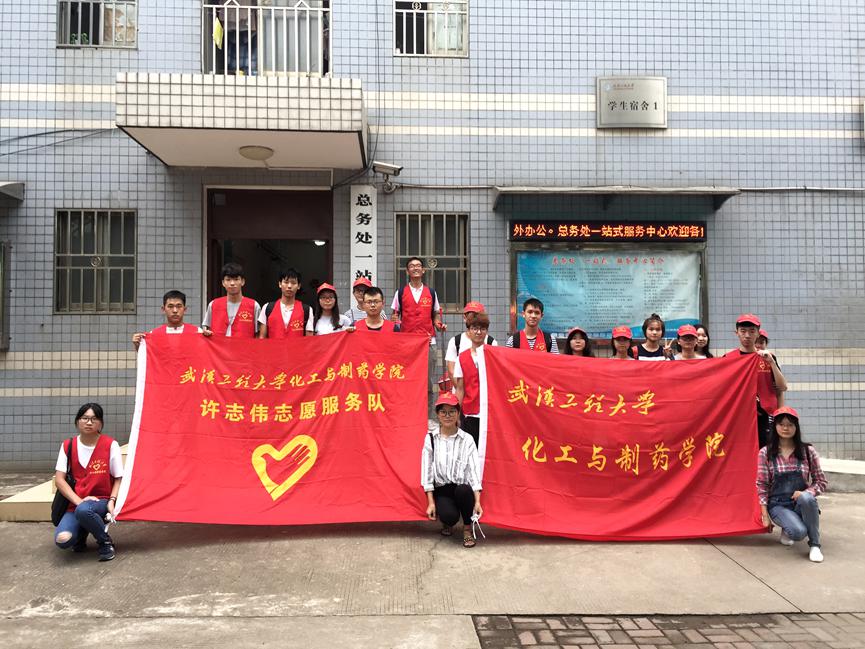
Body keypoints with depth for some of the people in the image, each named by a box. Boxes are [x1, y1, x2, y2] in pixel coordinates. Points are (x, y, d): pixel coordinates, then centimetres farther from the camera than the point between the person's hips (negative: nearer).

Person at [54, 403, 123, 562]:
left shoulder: (110, 445, -4)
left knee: (83, 510, -38)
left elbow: (118, 478, 1)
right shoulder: (68, 446, 2)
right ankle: (81, 533, 12)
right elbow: (59, 479, -1)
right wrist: (79, 500, -15)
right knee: (62, 540, -26)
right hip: (76, 504, 2)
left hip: (101, 501, -2)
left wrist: (112, 501, -16)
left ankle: (105, 542, -10)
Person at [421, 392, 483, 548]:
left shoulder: (467, 439, 0)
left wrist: (477, 501, -16)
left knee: (463, 490, -36)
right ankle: (448, 523, 11)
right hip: (441, 490, 0)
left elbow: (474, 470, -6)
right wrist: (431, 502, -6)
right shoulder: (431, 438, 0)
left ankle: (467, 528, -6)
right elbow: (427, 470, -1)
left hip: (462, 489, 0)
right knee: (449, 515, -31)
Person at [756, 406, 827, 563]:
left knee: (807, 498, -36)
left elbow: (822, 482, 3)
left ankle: (815, 545, -16)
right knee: (798, 532, -31)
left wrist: (806, 492, -18)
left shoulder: (808, 451, 0)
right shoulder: (765, 453, -2)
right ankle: (787, 529, 9)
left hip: (802, 502, 1)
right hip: (778, 505, -1)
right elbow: (762, 486, -1)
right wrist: (765, 515, -5)